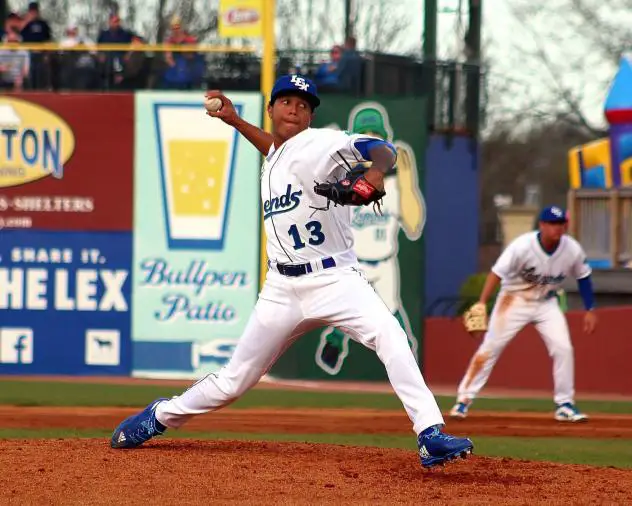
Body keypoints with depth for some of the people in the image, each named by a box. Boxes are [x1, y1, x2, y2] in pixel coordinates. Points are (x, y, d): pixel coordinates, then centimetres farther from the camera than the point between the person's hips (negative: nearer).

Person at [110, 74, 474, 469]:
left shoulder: (319, 144, -9)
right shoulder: (273, 158, 13)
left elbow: (383, 150, -24)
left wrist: (375, 172, -45)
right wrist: (234, 120, 33)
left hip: (335, 279, -6)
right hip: (283, 288, 6)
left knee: (388, 333, -32)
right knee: (234, 381, 11)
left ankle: (431, 436, -35)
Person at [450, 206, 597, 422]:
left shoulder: (573, 250, -14)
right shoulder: (523, 246, -27)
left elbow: (583, 277, 4)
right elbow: (497, 273, -26)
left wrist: (590, 310, 3)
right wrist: (482, 304, -33)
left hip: (547, 303, 3)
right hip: (514, 299, -3)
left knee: (563, 349, -9)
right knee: (490, 347, -8)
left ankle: (565, 405, 4)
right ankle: (464, 400, -2)